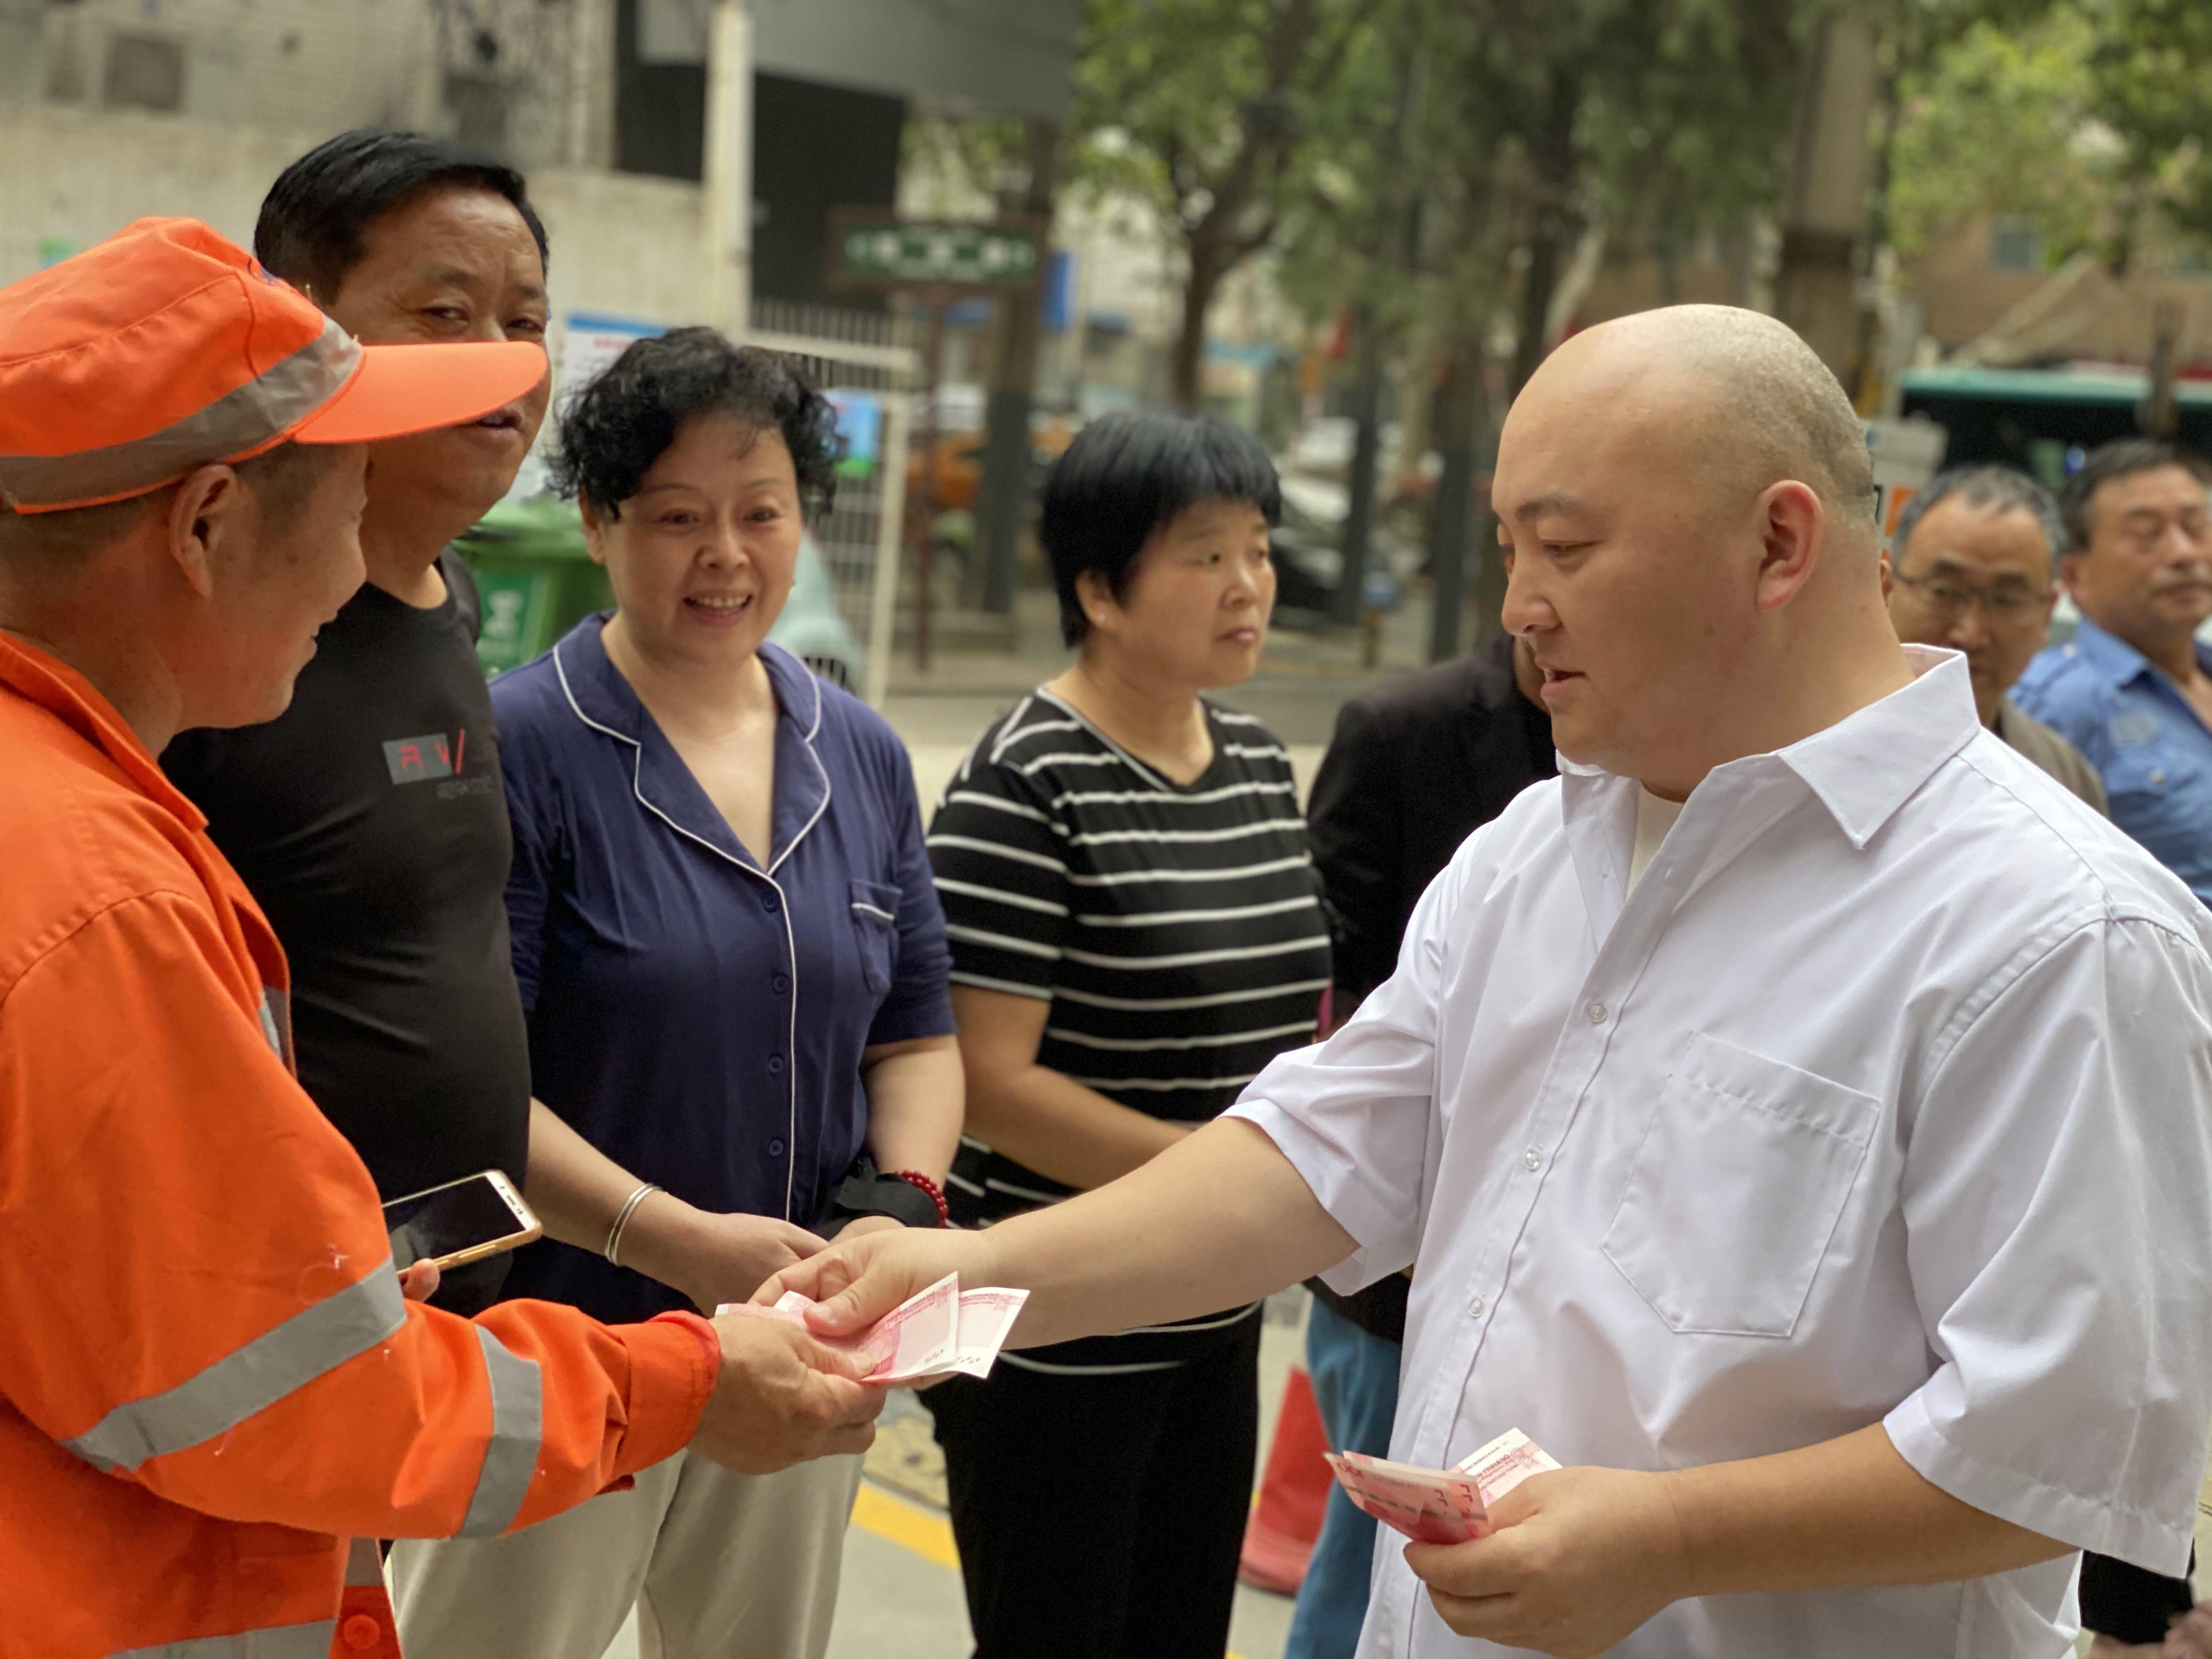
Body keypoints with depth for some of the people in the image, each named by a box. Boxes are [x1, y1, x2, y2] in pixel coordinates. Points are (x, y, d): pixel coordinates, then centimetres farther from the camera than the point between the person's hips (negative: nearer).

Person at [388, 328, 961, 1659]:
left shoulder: (864, 758, 6)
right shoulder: (520, 746, -12)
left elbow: (915, 1035, 11)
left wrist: (904, 1202, -7)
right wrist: (672, 1232, -26)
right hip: (555, 1349, -5)